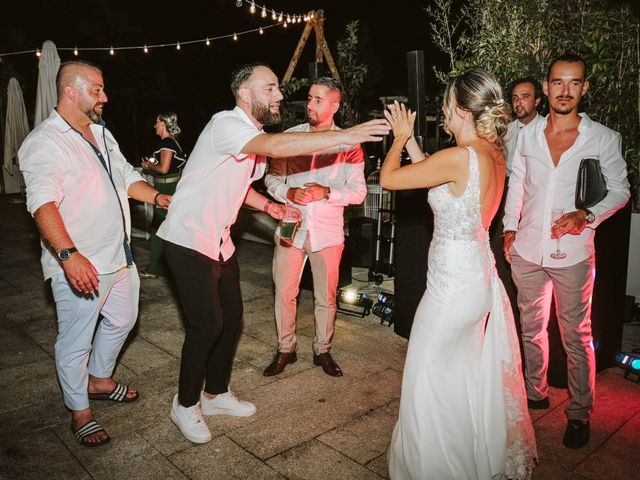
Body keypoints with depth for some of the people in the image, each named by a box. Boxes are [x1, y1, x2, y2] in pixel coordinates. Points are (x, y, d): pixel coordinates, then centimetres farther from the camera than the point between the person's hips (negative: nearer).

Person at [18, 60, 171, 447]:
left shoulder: (102, 133, 12)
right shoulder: (45, 143, -16)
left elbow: (127, 176, 19)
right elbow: (43, 203, -28)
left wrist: (159, 197, 3)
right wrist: (69, 255, -40)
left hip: (119, 255, 9)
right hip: (79, 266, -9)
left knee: (122, 319, 24)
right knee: (76, 341, 6)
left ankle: (100, 380, 46)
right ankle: (80, 413, 25)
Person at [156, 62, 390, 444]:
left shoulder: (255, 136, 9)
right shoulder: (226, 124, -21)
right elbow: (276, 146, -40)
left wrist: (268, 206, 6)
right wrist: (346, 136, -42)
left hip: (219, 240, 9)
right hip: (190, 240, -9)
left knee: (232, 316, 12)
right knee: (207, 324, -7)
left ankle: (216, 393, 31)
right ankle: (186, 405, 16)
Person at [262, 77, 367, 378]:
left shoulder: (349, 145, -2)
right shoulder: (289, 136, 3)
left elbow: (358, 192, -3)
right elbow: (272, 178, 6)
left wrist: (326, 192, -18)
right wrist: (289, 193, -15)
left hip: (327, 232, -1)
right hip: (291, 227, 2)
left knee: (326, 297, 9)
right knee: (284, 294, 7)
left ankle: (322, 351, 29)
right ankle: (285, 350, 26)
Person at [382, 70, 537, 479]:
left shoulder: (461, 157, -23)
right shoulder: (494, 154, 4)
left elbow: (388, 178, -18)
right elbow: (438, 180, 16)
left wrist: (400, 138, 0)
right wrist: (410, 139, 16)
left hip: (453, 283, -10)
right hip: (477, 276, 10)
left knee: (428, 379, 9)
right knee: (464, 375, 25)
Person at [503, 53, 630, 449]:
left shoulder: (603, 138, -4)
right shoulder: (528, 134, 4)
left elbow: (620, 190, 1)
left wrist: (586, 215, -17)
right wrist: (509, 228, 10)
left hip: (572, 253, -3)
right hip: (527, 250, 3)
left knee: (577, 335, 6)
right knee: (531, 328, 16)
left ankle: (580, 413, 22)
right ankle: (535, 393, 34)